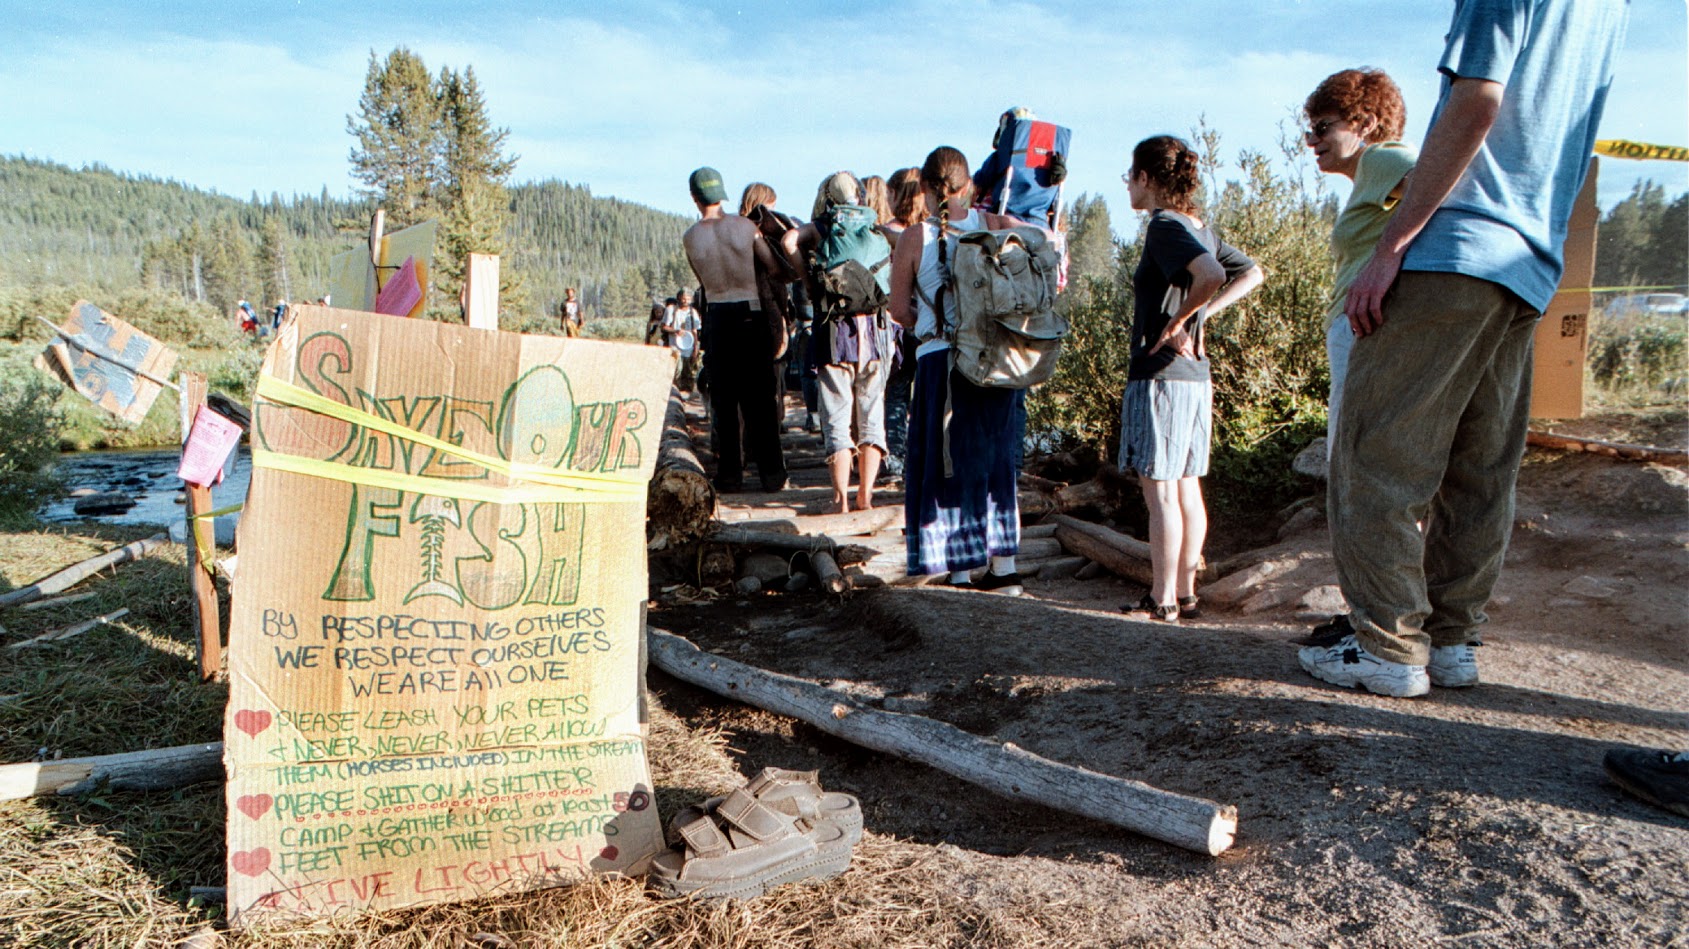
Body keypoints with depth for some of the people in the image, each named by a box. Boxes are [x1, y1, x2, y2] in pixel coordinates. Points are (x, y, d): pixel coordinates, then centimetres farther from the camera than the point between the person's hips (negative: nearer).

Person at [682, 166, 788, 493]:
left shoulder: (689, 238, 0)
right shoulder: (744, 225, -5)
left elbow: (702, 279, 11)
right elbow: (775, 267, -4)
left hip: (716, 316, 1)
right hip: (751, 313, -1)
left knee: (723, 399, 8)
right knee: (759, 397, 4)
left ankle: (730, 473, 8)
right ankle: (771, 472, 5)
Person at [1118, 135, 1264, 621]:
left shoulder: (1165, 226, -12)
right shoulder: (1201, 229, 13)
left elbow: (1210, 275, -29)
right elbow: (1252, 274, 22)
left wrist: (1176, 322, -14)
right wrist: (1202, 317, 11)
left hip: (1160, 376, -9)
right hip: (1196, 377, 9)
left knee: (1160, 492, -4)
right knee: (1188, 491, 11)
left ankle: (1161, 600, 2)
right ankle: (1185, 594, 19)